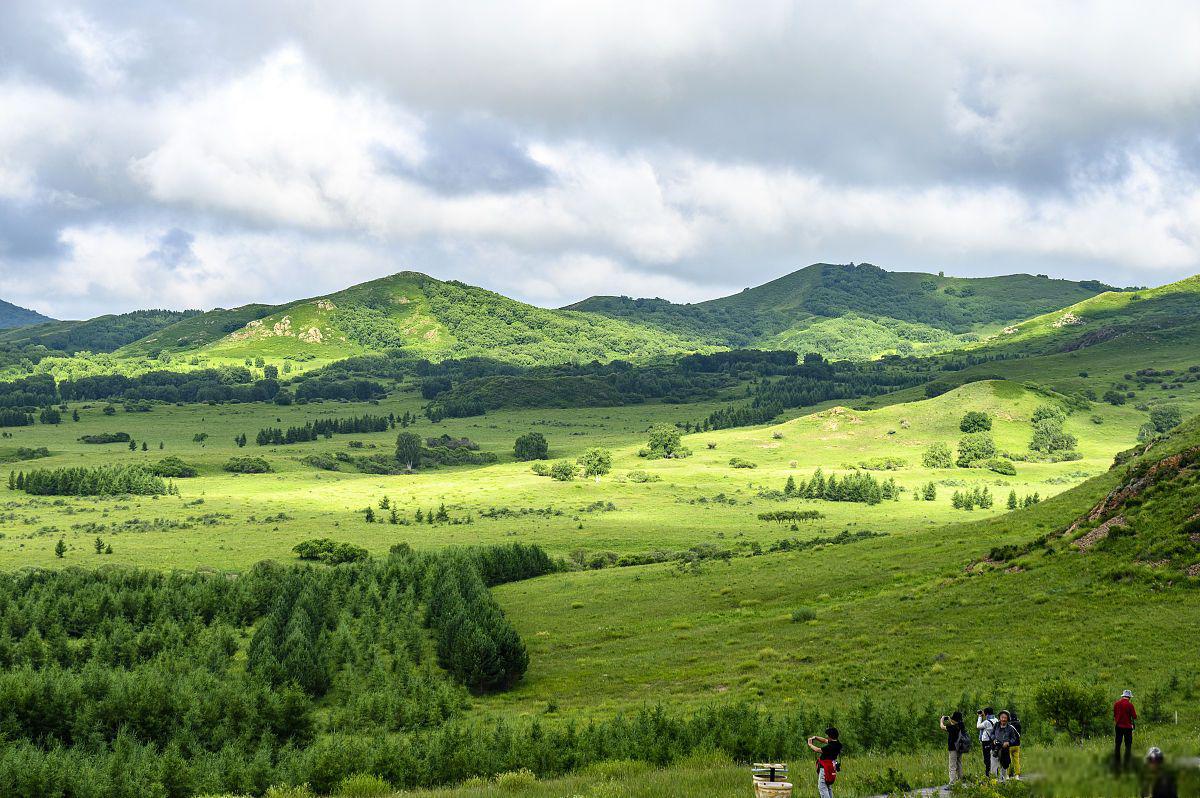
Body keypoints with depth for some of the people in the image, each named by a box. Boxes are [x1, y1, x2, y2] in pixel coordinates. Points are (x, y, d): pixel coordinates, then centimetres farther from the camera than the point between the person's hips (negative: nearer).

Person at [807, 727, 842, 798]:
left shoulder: (830, 746, -25)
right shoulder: (836, 743, 4)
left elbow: (818, 750, -16)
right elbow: (825, 740, 19)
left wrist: (810, 745, 0)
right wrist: (815, 737, 9)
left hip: (825, 768, -10)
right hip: (831, 768, 10)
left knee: (822, 787, -8)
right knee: (829, 787, 19)